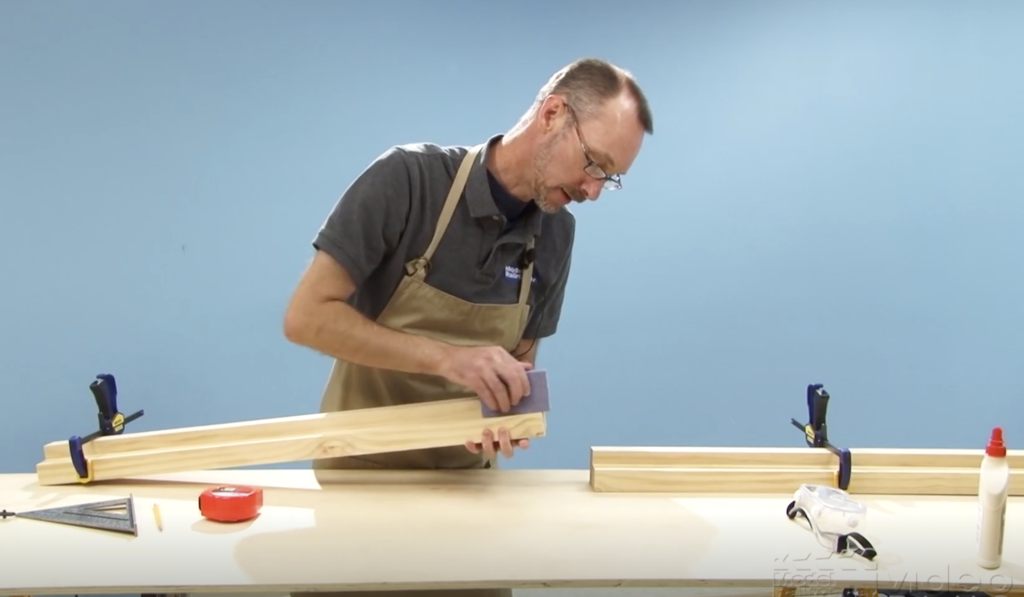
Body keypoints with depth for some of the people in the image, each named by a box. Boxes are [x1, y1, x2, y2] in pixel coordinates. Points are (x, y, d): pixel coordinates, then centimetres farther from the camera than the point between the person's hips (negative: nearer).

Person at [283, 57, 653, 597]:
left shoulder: (556, 234, -4)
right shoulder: (406, 179, -20)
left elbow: (520, 358, 6)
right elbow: (307, 317, -22)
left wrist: (506, 410, -18)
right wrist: (445, 356, -32)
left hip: (466, 473, 4)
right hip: (364, 467, -4)